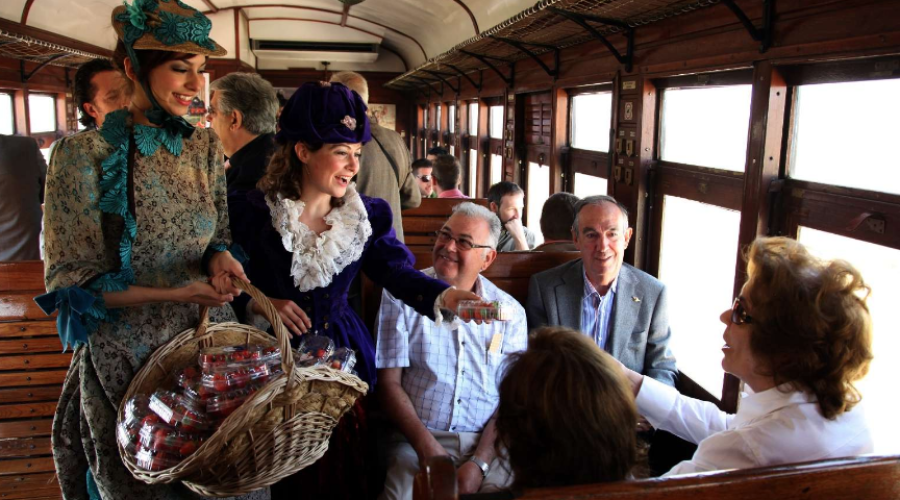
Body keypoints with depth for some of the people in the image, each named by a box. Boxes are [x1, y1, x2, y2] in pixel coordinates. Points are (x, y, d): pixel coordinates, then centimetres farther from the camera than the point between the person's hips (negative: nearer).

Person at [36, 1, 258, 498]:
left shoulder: (205, 147, 3)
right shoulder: (84, 153, -11)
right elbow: (73, 280, -10)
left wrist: (219, 257, -11)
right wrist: (174, 294, -21)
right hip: (126, 356, -4)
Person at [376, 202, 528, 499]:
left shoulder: (510, 312, 5)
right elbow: (389, 383, -2)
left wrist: (480, 463, -12)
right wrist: (426, 446, -14)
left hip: (489, 442, 2)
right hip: (418, 440, -1)